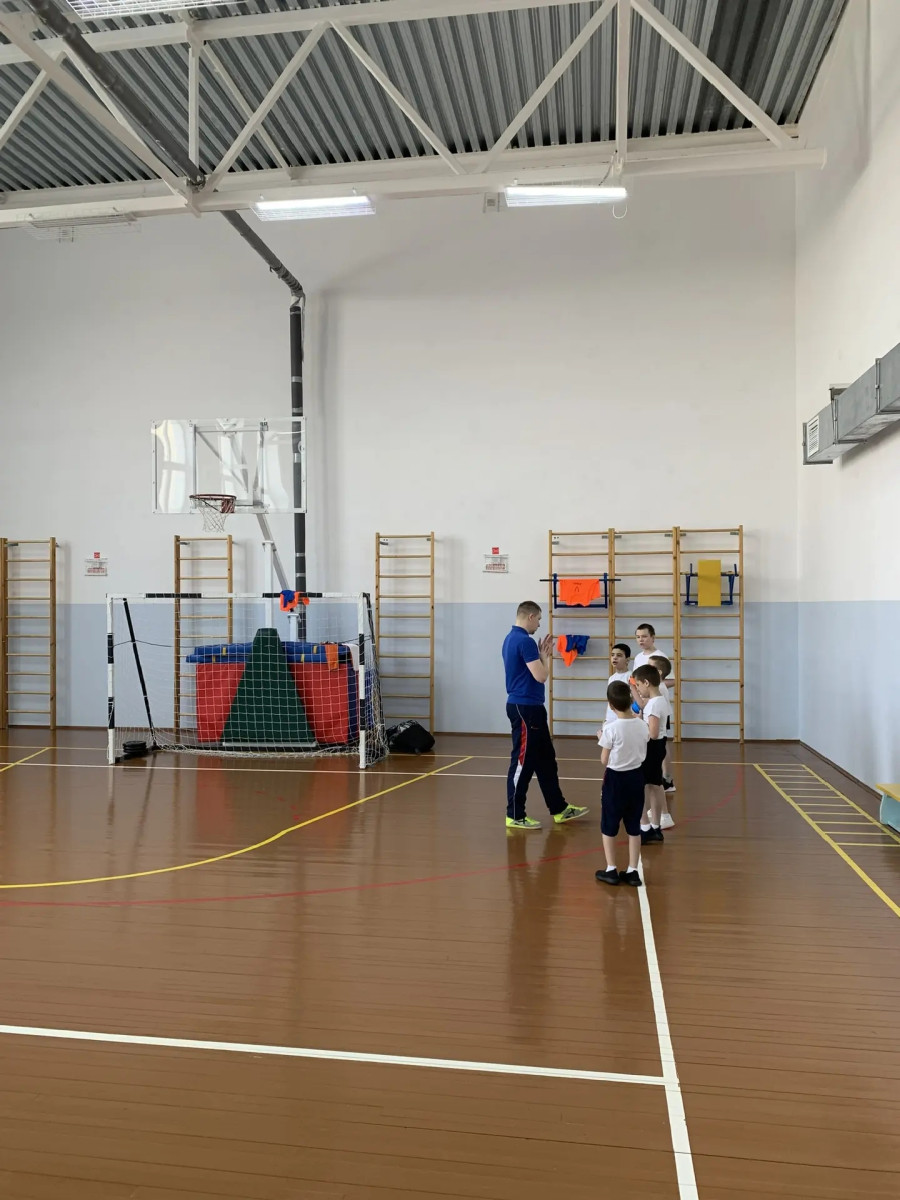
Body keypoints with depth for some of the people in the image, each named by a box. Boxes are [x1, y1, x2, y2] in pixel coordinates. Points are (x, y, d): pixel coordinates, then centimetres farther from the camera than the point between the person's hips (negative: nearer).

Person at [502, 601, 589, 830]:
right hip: (525, 708, -11)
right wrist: (545, 655, -4)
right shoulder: (524, 641, -18)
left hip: (529, 707, 11)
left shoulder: (512, 639, 13)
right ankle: (514, 816, 8)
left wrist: (542, 654, 12)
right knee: (523, 762, -1)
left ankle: (559, 809, 23)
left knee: (546, 760, 15)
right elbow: (541, 676, -21)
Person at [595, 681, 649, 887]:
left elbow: (604, 761, -12)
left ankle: (611, 870, 12)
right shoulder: (643, 726, -4)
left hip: (615, 778, -4)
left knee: (609, 826, 9)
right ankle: (632, 871, 15)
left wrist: (602, 738, 3)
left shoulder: (611, 728, -18)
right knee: (634, 827, 12)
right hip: (636, 777, 5)